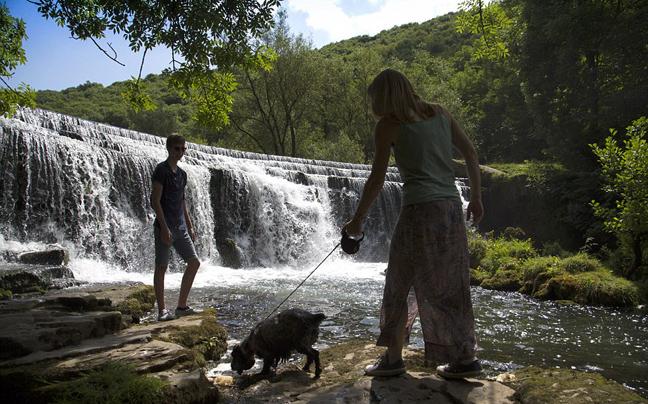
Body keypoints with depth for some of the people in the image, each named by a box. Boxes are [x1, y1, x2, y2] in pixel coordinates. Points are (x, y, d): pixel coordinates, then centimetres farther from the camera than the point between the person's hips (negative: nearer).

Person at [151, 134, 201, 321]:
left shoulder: (182, 173, 16)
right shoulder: (161, 170, -7)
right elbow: (155, 200, -13)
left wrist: (190, 226, 18)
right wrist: (164, 227, -19)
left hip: (180, 227, 8)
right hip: (165, 227, -8)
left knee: (194, 262, 6)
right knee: (161, 267, -1)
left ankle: (182, 306, 14)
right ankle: (162, 310, 7)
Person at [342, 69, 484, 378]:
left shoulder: (388, 125, -1)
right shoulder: (439, 113, 14)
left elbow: (376, 180, -3)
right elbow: (470, 153, 14)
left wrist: (357, 220, 6)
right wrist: (476, 198, 19)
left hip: (419, 211, -6)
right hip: (452, 209, 6)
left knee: (397, 285, 7)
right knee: (450, 287, 13)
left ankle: (393, 357, 14)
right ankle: (465, 358, 19)